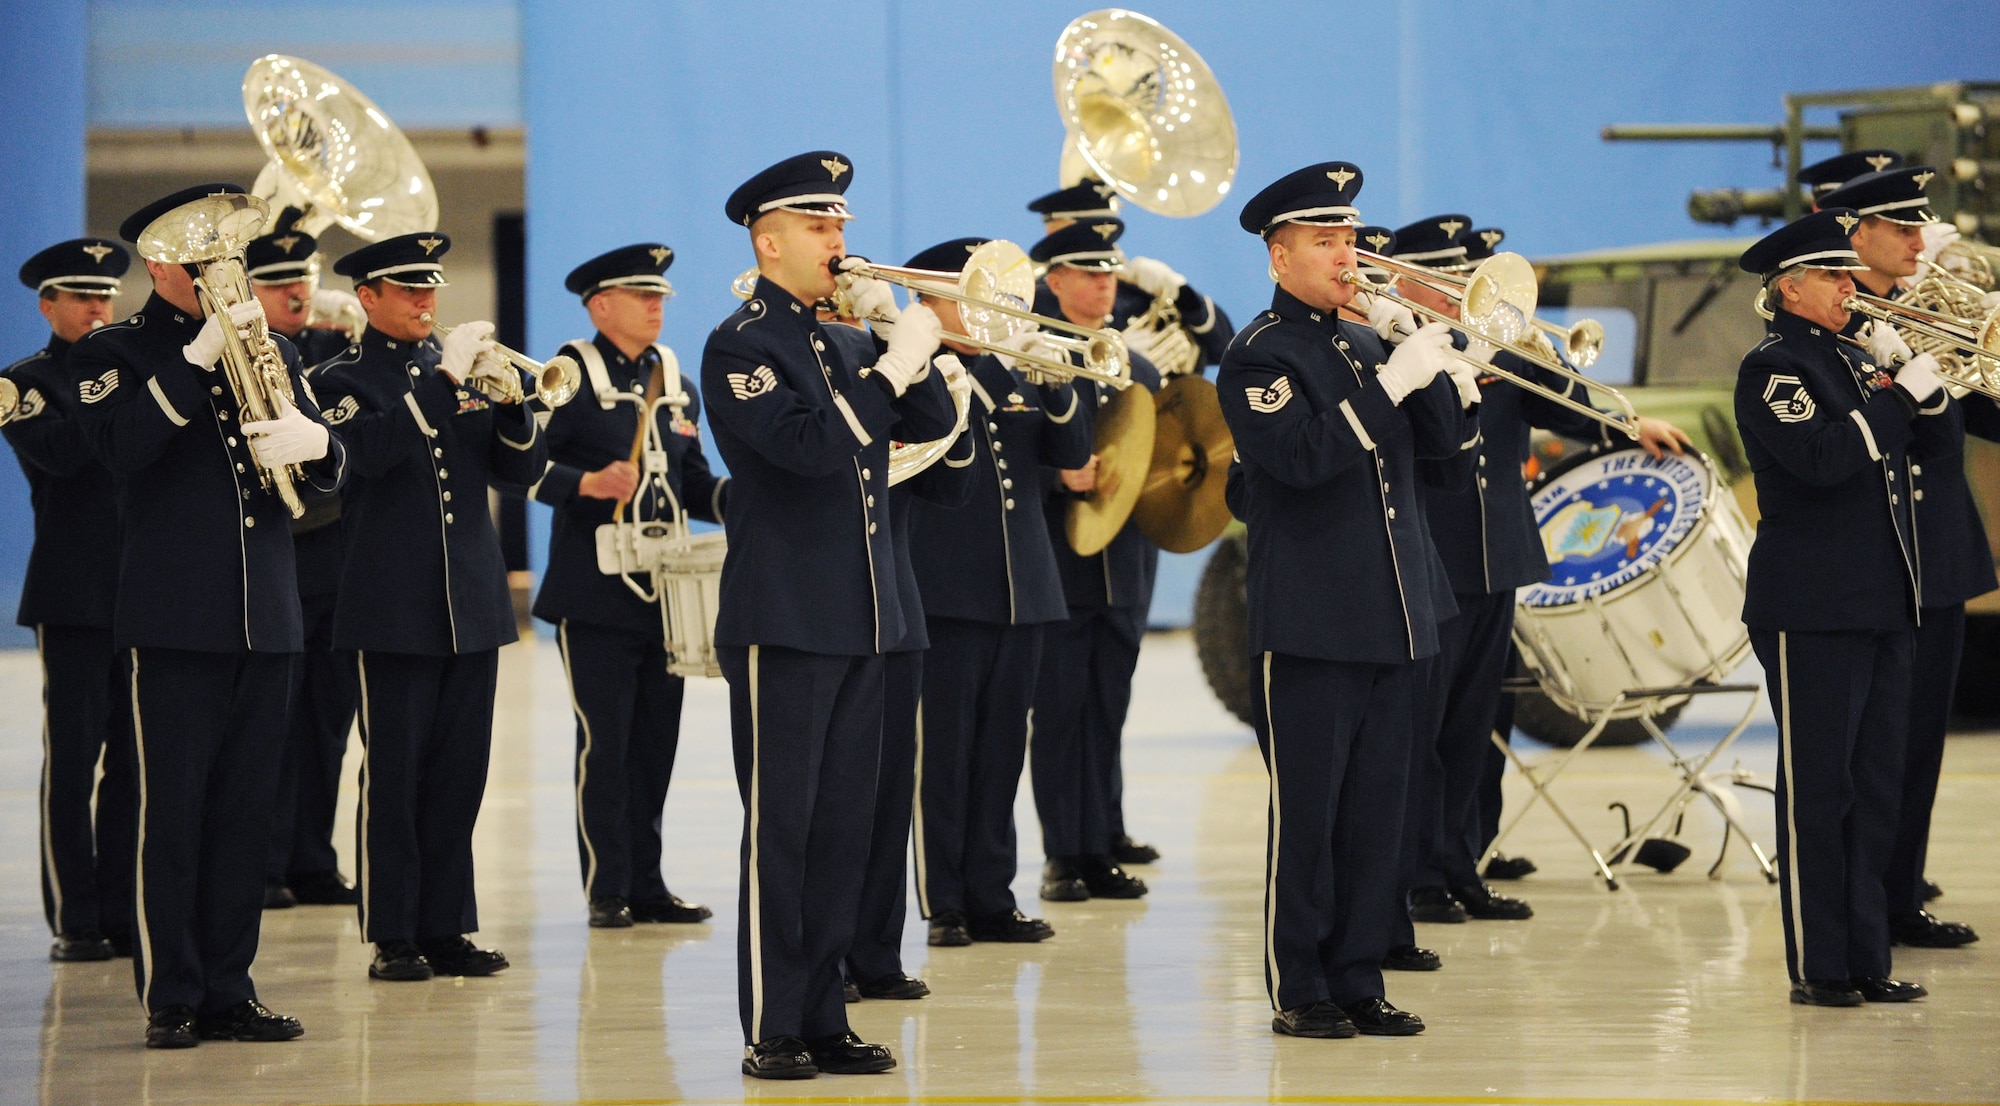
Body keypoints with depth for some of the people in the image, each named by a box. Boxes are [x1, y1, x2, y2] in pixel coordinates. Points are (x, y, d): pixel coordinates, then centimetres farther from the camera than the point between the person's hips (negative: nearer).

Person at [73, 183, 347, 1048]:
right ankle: (171, 999, 0)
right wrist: (199, 356, -22)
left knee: (244, 812, 6)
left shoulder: (270, 352, 17)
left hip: (265, 619, 5)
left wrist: (314, 442, -14)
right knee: (171, 812, -4)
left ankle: (229, 991, 12)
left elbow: (330, 472, 10)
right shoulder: (112, 354, 2)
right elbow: (121, 446, -18)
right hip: (173, 618, -5)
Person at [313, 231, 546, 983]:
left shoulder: (463, 370, 13)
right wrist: (442, 378, -24)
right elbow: (374, 450, -20)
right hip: (392, 606, -4)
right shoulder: (343, 380, 0)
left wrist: (510, 402, -11)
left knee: (461, 772, 5)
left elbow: (524, 470, 7)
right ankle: (393, 937, 2)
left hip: (472, 603, 5)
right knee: (392, 773, -3)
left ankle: (447, 929, 11)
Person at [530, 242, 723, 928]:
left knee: (655, 742, 8)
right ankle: (606, 890, 2)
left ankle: (645, 885, 14)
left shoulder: (676, 387, 16)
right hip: (596, 593, -6)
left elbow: (696, 486, 16)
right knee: (604, 741, -5)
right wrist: (586, 484, -26)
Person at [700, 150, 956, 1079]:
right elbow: (811, 446, -22)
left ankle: (823, 1020, 13)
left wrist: (901, 334, -1)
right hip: (782, 623, -7)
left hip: (858, 621, 7)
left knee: (843, 828, 8)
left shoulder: (836, 339, 15)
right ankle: (769, 1030, 0)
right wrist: (893, 366, -18)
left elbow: (931, 421, 11)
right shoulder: (740, 347, -8)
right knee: (779, 828, -4)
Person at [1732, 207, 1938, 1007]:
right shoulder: (1773, 368, -8)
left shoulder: (1851, 360, 17)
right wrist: (1899, 394, -17)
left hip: (1881, 606, 8)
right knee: (1817, 792, -4)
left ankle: (1865, 960, 14)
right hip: (1813, 610, -8)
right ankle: (1816, 967, -1)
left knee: (1875, 791, 9)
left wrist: (1925, 390, 0)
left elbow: (1923, 431, 19)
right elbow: (1823, 455, -23)